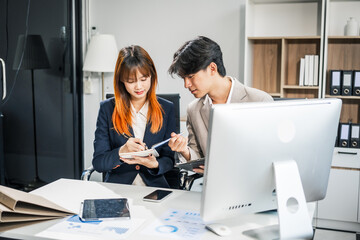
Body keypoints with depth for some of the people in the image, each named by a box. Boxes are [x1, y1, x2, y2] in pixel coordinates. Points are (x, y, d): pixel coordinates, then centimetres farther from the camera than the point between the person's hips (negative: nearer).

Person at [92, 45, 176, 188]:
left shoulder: (166, 109, 7)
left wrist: (155, 164, -15)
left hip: (154, 187, 1)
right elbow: (98, 163, 0)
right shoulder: (107, 108, 3)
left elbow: (169, 159, 8)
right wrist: (121, 152, -21)